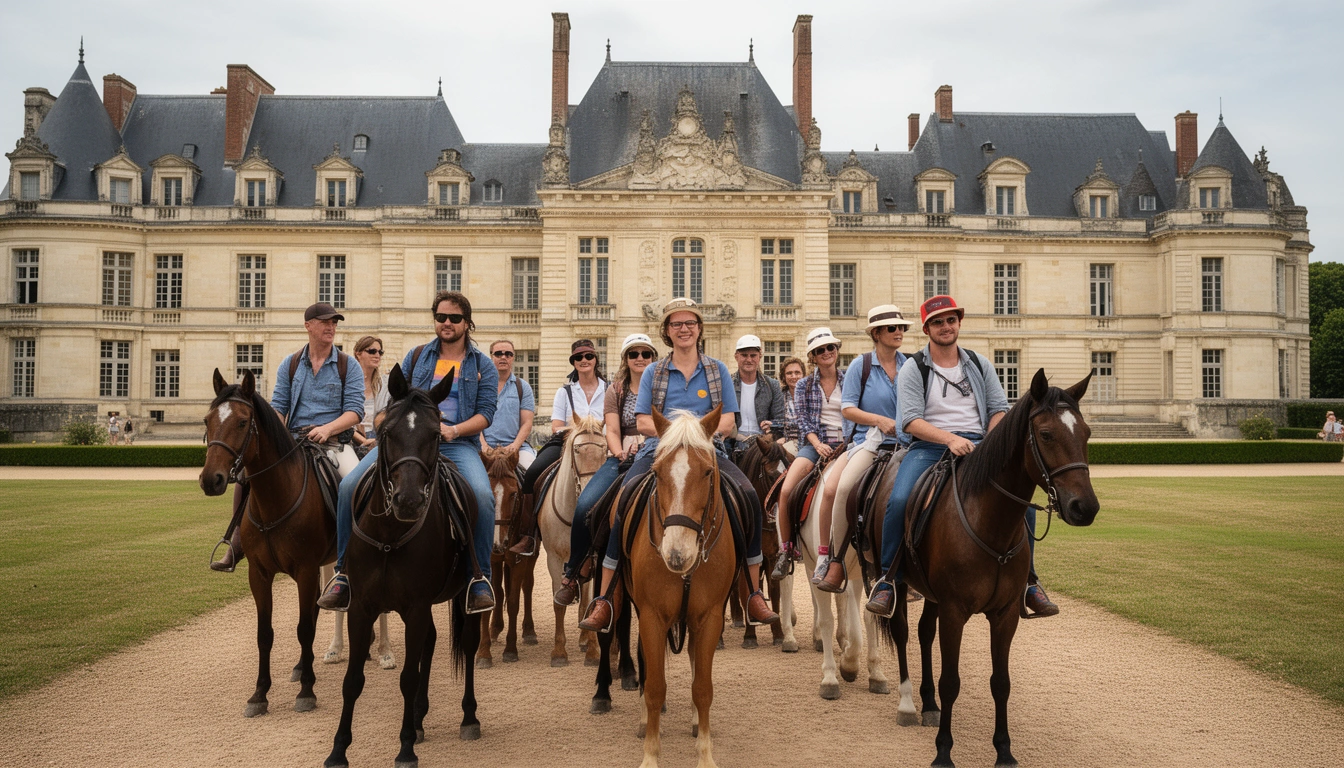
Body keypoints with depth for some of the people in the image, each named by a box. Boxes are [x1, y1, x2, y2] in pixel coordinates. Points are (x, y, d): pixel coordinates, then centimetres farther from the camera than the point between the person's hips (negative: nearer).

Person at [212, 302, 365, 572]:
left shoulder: (348, 366, 4)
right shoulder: (290, 364, 12)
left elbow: (355, 410, -3)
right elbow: (278, 406, 8)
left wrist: (327, 428, -20)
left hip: (335, 441, -2)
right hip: (294, 441, 2)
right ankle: (237, 545, -3)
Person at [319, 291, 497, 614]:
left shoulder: (482, 365, 11)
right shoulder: (416, 356, 17)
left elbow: (486, 412, 2)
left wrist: (454, 429, -15)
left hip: (458, 443, -2)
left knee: (482, 494, -32)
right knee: (350, 485, -17)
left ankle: (480, 577, -15)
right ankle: (344, 570, -3)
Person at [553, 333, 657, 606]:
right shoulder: (615, 391, 13)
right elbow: (612, 431, 3)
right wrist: (620, 454, -18)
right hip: (622, 458, 1)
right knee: (584, 505, -22)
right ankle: (573, 571, -5)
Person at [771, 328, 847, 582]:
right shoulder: (804, 386, 12)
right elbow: (803, 420, 3)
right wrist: (817, 444, -13)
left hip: (846, 444, 0)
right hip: (815, 443, 0)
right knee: (786, 490, -22)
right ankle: (785, 551, -8)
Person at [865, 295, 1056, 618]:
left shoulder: (980, 364, 15)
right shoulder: (913, 369, 3)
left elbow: (999, 409, 11)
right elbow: (911, 420, -8)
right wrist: (950, 439, -23)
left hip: (978, 444, 3)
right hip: (929, 446, -3)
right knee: (899, 500, -30)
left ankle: (1027, 580, 0)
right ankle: (888, 579, -12)